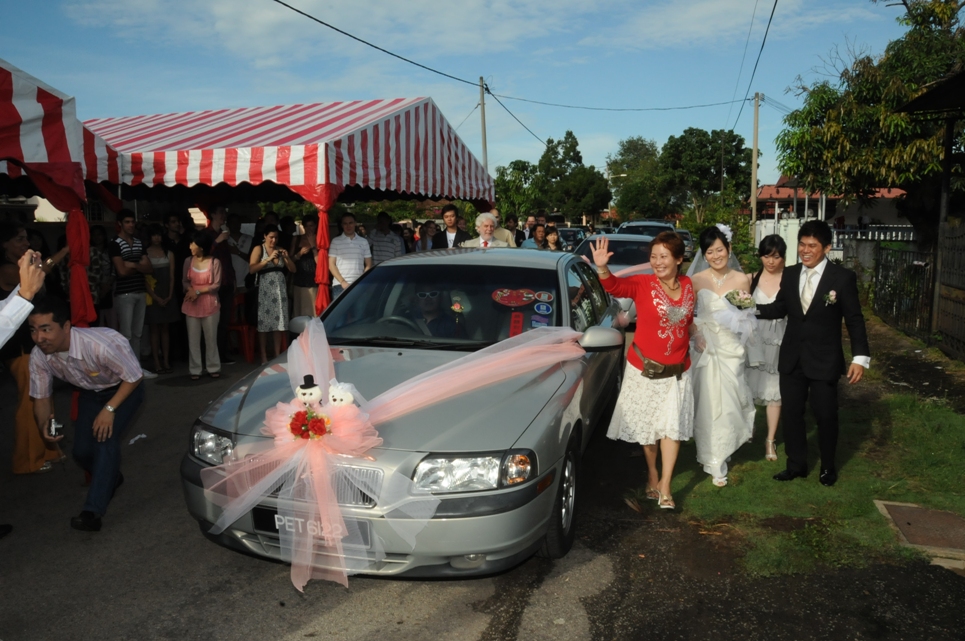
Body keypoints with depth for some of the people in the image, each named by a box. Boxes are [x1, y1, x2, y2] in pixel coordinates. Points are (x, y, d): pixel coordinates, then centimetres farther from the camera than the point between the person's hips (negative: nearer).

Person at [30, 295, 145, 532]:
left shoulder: (101, 344, -41)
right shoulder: (39, 357, -24)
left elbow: (134, 377, -25)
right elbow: (41, 397, -9)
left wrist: (109, 408, -29)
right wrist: (44, 424, -28)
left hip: (124, 389, -5)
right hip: (91, 392, 5)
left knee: (106, 439, -23)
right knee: (82, 451, 0)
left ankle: (92, 512, -18)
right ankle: (110, 479, 33)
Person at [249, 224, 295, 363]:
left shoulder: (280, 249, 14)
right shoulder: (258, 249, 1)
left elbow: (292, 269, 10)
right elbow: (252, 269, -12)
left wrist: (286, 257, -7)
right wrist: (268, 259, -19)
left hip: (279, 289, 4)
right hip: (264, 289, -4)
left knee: (279, 322, 2)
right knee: (264, 322, -4)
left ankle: (278, 355, 7)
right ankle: (264, 357, 1)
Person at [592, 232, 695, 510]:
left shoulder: (688, 285, -1)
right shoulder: (643, 284, -14)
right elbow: (615, 286, -32)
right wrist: (602, 268, -49)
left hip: (676, 369, 2)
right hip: (644, 367, -2)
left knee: (672, 426, 3)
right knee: (647, 425, 12)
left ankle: (665, 486, 13)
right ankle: (652, 475, 33)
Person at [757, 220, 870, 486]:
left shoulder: (843, 277, -9)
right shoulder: (789, 275, 3)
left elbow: (854, 320, -8)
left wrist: (860, 357, -14)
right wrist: (755, 309, -9)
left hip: (824, 360, -4)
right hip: (792, 359, 4)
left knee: (826, 415, 8)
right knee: (790, 412, 10)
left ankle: (828, 466, 30)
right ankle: (796, 465, 26)